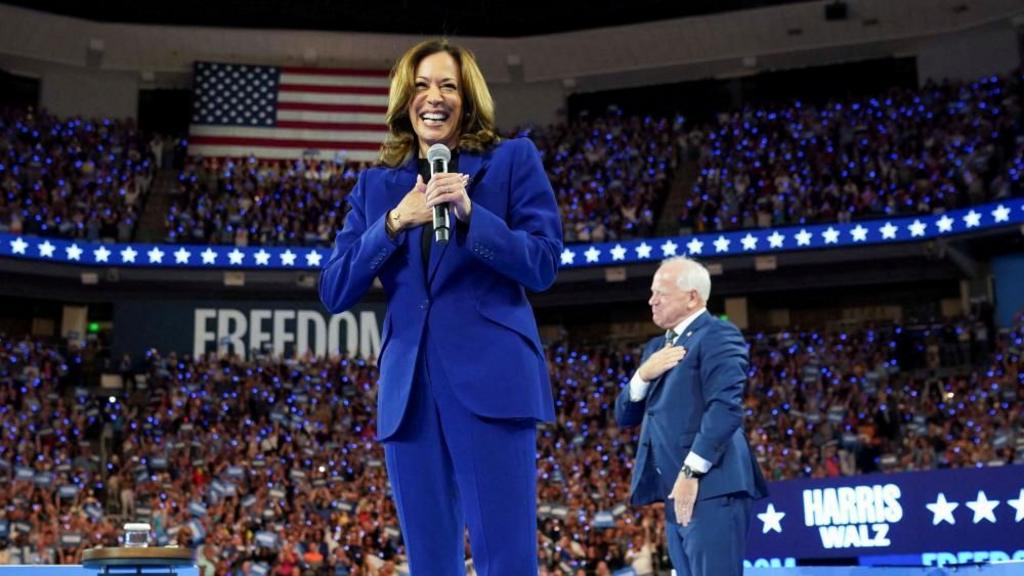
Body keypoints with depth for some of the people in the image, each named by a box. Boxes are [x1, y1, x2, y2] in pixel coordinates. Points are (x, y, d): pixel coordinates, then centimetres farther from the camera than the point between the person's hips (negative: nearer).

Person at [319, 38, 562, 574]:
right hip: (408, 391, 4)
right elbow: (333, 292, 7)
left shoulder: (513, 160, 6)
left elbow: (544, 265, -2)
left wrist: (470, 214, -15)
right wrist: (394, 222, -7)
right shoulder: (376, 184, 14)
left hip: (491, 380, -3)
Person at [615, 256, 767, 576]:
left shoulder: (718, 336, -6)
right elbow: (625, 416, 19)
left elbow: (725, 408, -18)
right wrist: (643, 375, 0)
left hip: (711, 487, -9)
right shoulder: (657, 348, 22)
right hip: (678, 490, 9)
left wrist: (691, 471, -21)